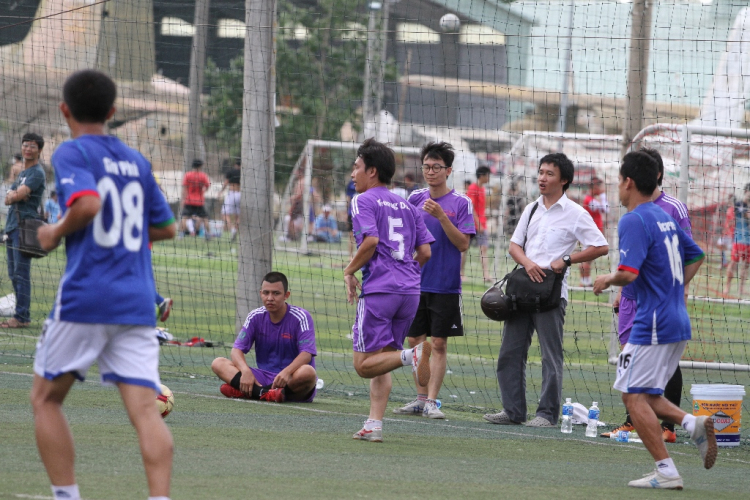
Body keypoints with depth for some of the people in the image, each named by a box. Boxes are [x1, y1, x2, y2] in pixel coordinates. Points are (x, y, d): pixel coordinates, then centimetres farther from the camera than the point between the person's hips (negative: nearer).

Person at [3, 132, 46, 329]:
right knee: (14, 274, 10)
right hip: (12, 227, 10)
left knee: (21, 272, -12)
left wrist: (14, 194, 4)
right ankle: (22, 315, 14)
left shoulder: (37, 173, -6)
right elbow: (8, 199, 14)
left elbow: (20, 195, -17)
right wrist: (13, 195, -7)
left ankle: (22, 316, -13)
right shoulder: (21, 174, 23)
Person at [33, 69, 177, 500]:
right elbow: (166, 227, 22)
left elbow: (88, 204, -20)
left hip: (85, 297, -4)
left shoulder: (72, 153, -2)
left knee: (46, 399, 12)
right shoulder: (136, 161, 16)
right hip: (137, 302, 4)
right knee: (145, 408, -7)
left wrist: (56, 233, -4)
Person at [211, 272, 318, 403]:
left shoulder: (301, 317, -7)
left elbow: (306, 354, -19)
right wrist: (245, 371, -26)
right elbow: (237, 349, -3)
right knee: (218, 364, -15)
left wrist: (286, 372, -39)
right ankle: (264, 392, -38)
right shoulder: (255, 317, 4)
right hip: (264, 376, 4)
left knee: (307, 372, -40)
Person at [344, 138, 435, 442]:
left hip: (378, 290, -7)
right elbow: (425, 252, 13)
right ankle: (374, 425, 4)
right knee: (380, 362, 13)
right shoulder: (407, 206, 19)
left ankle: (414, 355, -29)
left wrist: (349, 271, -2)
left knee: (365, 365, -5)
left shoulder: (363, 201, -1)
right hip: (410, 291, 7)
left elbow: (371, 241, -15)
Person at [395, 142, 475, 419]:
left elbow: (463, 244, -11)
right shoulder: (415, 198, 7)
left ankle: (431, 401, 0)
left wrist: (441, 216, -19)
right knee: (415, 342, 7)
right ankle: (420, 398, 16)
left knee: (439, 344, -2)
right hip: (415, 283, 4)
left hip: (445, 286, -4)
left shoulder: (461, 203, -4)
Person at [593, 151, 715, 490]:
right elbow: (695, 256, 27)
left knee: (634, 395, -4)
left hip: (653, 327, -9)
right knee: (642, 393, 17)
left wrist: (607, 280, -5)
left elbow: (629, 273, -24)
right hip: (678, 322, 9)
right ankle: (693, 424, -3)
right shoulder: (665, 218, 14)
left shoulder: (634, 221, -14)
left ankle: (666, 472, -9)